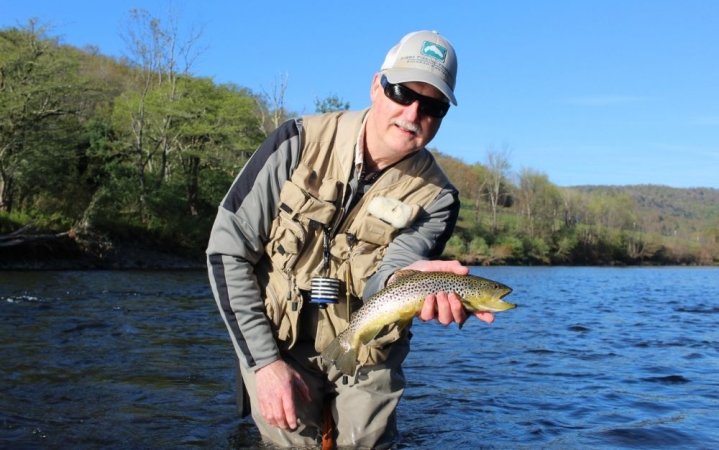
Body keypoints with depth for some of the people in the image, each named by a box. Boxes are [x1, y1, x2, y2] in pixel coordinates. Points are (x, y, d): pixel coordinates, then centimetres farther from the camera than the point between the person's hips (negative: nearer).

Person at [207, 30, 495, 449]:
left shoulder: (435, 196, -10)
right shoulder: (300, 143, -13)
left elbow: (380, 282, -25)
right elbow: (227, 249, -11)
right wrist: (265, 361, -13)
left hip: (366, 365, 1)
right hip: (277, 348, -1)